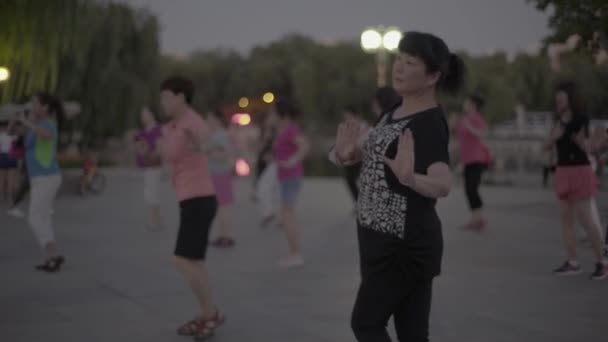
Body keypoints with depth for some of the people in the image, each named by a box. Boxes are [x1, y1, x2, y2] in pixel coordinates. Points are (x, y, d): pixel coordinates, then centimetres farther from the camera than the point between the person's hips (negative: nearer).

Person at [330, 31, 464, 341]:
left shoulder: (431, 124, -20)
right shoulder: (396, 111, 8)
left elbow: (443, 185, -35)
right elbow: (375, 153, 21)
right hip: (384, 239, 9)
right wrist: (347, 154, -3)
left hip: (405, 244, -9)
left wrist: (409, 178, -56)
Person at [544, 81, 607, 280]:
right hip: (564, 173, 8)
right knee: (566, 219, 6)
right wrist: (555, 135, -12)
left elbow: (587, 149, -15)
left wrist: (579, 139, -35)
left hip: (579, 172, -8)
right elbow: (547, 146, 8)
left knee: (585, 219, -8)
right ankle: (573, 263, 9)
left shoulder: (581, 120, -11)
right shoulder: (560, 122, 10)